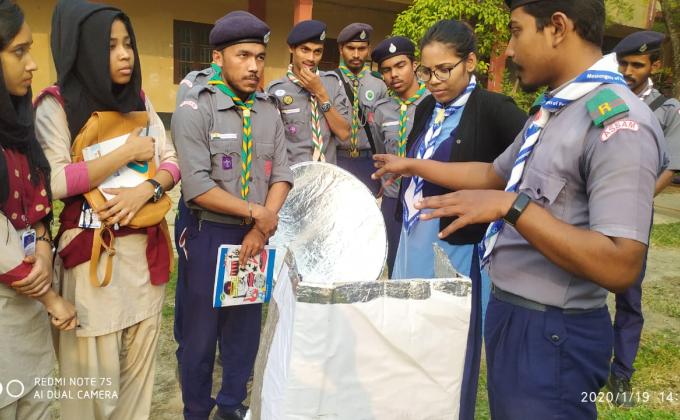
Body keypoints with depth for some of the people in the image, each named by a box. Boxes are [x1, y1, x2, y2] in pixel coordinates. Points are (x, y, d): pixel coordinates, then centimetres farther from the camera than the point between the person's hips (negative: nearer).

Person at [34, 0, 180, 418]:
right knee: (96, 375, 4)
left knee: (141, 363, 15)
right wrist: (128, 153, -13)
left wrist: (145, 189, -13)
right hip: (91, 254, -5)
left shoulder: (140, 101, 9)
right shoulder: (56, 105, -7)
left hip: (146, 249, 5)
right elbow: (52, 181, -18)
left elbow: (171, 163, 7)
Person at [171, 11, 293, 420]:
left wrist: (262, 228, -12)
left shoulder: (269, 110, 5)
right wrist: (255, 212, -16)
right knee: (202, 329, 9)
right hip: (211, 235, -4)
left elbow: (282, 174, 0)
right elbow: (197, 187, -20)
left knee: (247, 326, 16)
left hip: (259, 235, 5)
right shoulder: (195, 109, -11)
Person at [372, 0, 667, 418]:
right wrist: (413, 165, 23)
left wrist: (510, 206, -31)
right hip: (509, 311, 9)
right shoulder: (552, 111, 9)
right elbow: (495, 174, 21)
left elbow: (620, 267, -29)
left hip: (552, 330, -9)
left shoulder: (618, 121, -22)